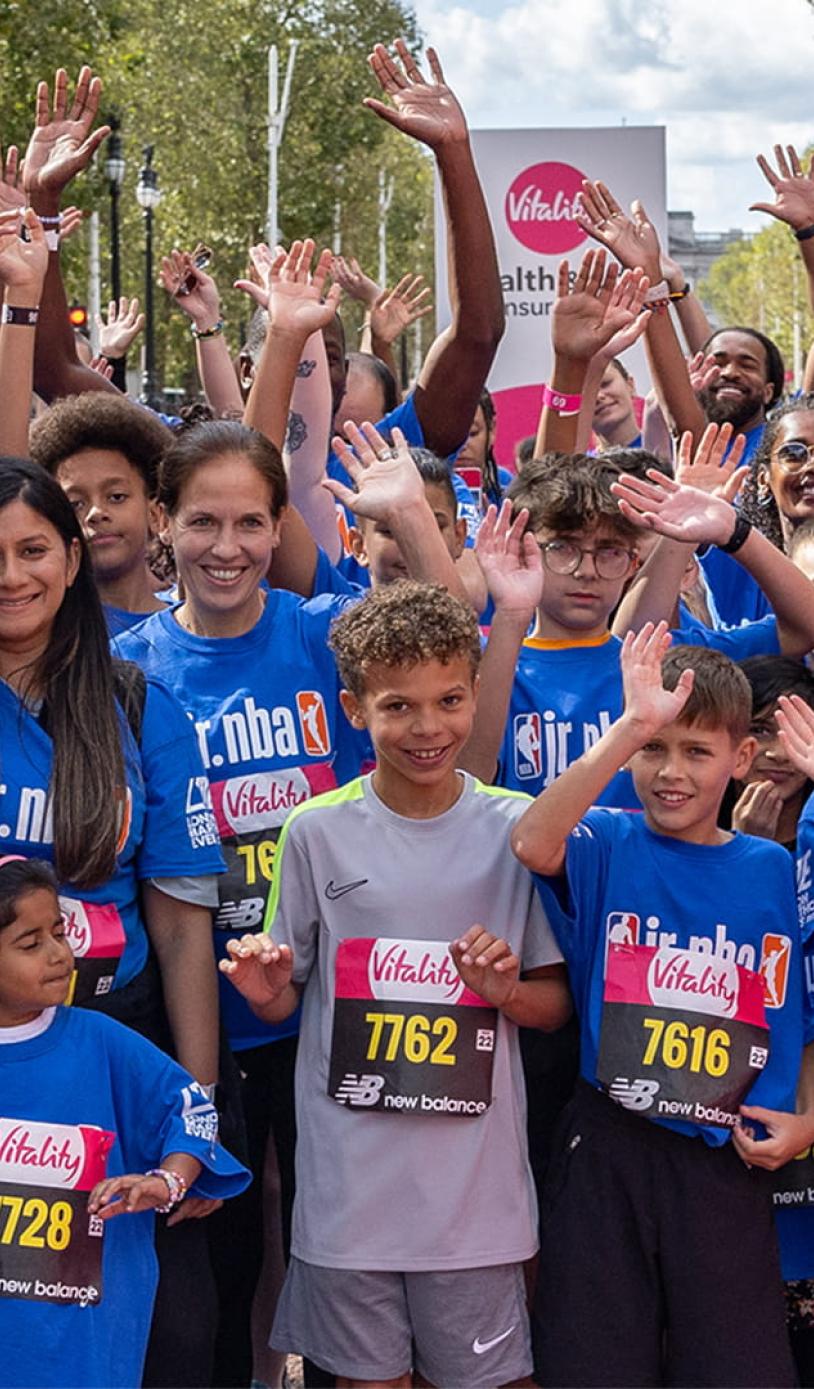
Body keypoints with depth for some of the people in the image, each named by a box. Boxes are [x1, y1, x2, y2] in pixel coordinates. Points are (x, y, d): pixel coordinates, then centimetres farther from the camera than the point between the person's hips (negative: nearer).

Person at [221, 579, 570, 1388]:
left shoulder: (516, 830, -2)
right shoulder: (317, 832, -3)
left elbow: (556, 1004, 6)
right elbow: (287, 997, 6)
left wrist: (506, 989, -14)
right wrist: (265, 992, -16)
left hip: (476, 1179, 0)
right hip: (350, 1182, 0)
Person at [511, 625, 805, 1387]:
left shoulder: (771, 869, 4)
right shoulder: (606, 846, -4)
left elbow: (789, 1012, 9)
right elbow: (532, 844, -28)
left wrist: (796, 1121, -8)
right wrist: (630, 727, -32)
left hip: (725, 1159, 2)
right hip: (606, 1150, -1)